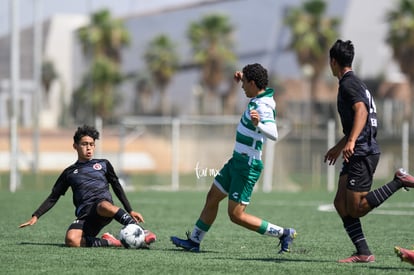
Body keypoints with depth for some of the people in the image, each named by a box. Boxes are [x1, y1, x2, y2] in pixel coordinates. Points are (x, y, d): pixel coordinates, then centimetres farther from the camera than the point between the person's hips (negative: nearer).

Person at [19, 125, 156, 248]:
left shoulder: (103, 164, 22)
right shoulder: (69, 172, 23)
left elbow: (117, 188, 24)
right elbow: (53, 197, 23)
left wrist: (130, 211, 14)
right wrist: (35, 216, 12)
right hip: (85, 215, 1)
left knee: (104, 206, -44)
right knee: (71, 240, -35)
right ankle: (107, 242, -19)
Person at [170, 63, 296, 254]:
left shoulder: (263, 107, -24)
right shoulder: (258, 99, 5)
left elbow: (273, 134, -40)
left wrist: (258, 124, -57)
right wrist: (243, 78, 22)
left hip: (248, 166, -10)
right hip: (238, 161, 10)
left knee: (236, 215, -8)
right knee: (212, 197, 16)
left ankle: (284, 233, -1)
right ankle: (194, 241, 26)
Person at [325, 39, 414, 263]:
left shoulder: (348, 84, -10)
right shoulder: (354, 83, 21)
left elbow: (361, 111, -27)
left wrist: (351, 142, -39)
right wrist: (339, 147, 42)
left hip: (363, 153, -10)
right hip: (358, 154, 10)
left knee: (356, 208, -10)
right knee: (341, 203, 5)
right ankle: (363, 253, 3)